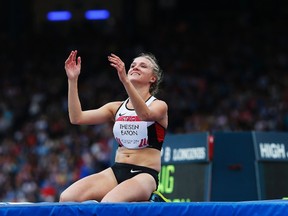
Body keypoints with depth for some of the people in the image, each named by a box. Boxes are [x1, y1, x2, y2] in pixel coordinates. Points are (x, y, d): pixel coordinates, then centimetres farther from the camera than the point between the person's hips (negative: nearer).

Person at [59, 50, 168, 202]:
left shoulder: (159, 106, 1)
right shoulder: (116, 108, 15)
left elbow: (145, 114, -25)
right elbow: (77, 118, 5)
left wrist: (125, 81, -37)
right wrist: (72, 80, -6)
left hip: (145, 174, -5)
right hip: (116, 171, 5)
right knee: (66, 198, -19)